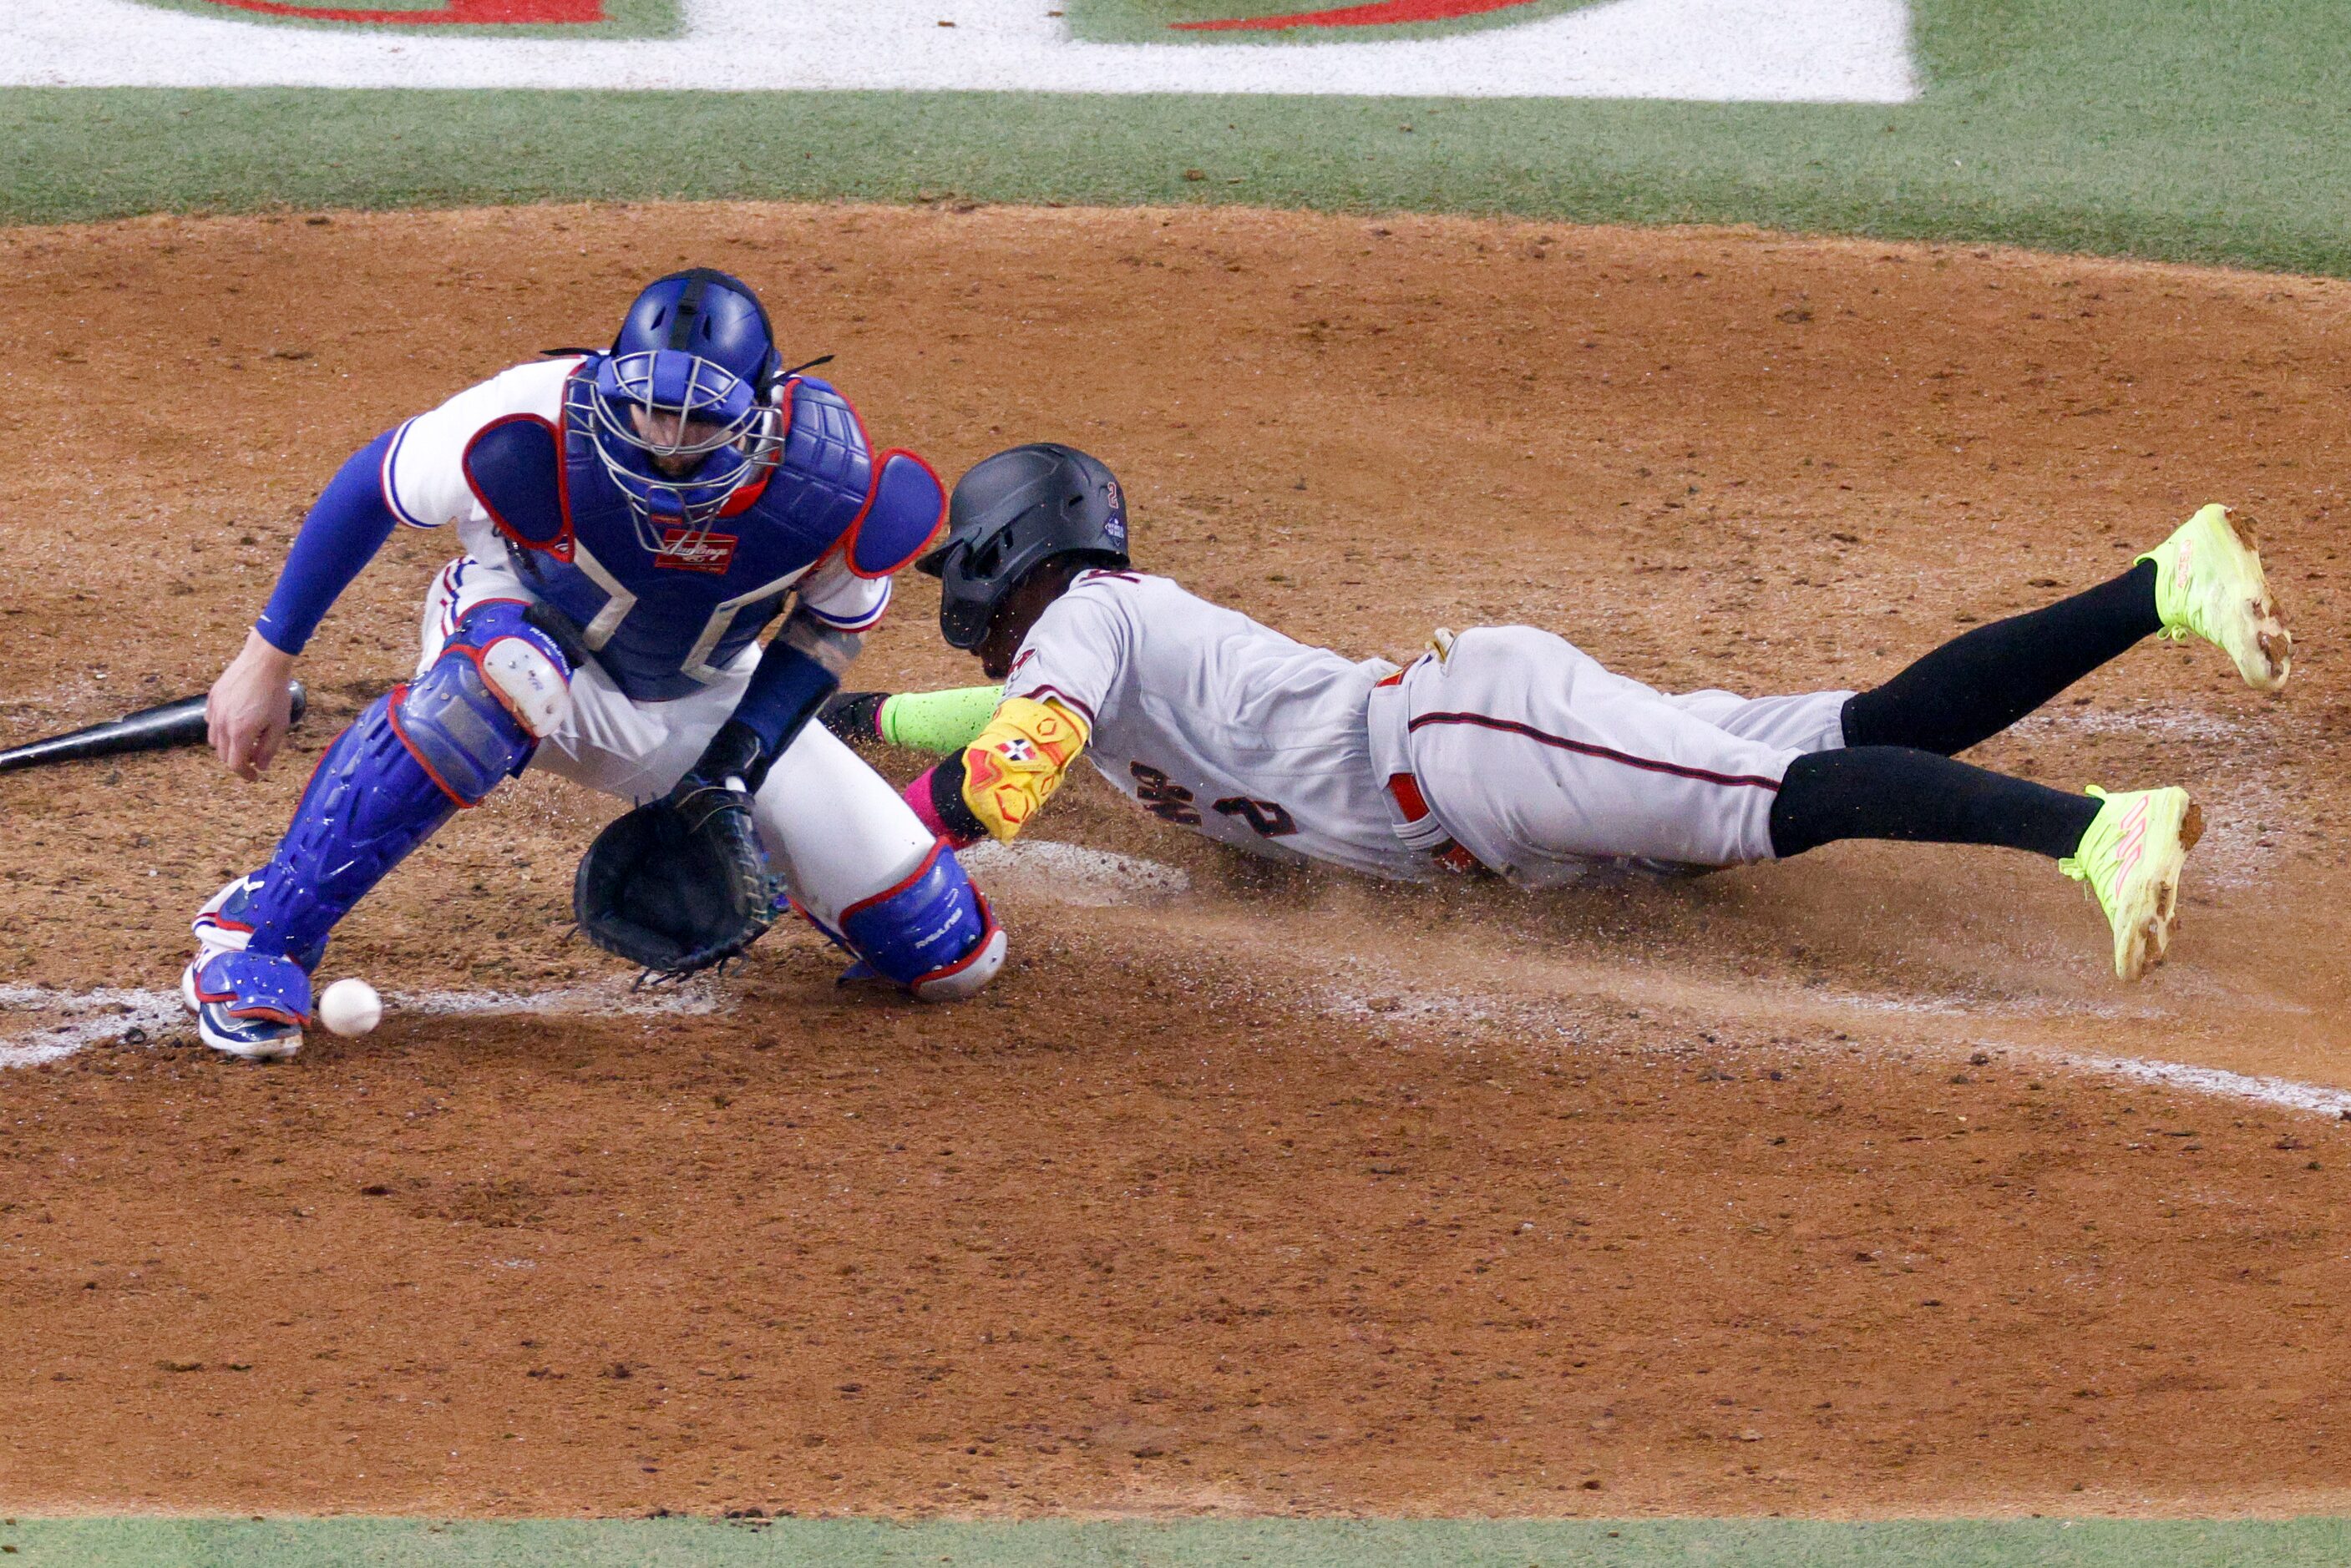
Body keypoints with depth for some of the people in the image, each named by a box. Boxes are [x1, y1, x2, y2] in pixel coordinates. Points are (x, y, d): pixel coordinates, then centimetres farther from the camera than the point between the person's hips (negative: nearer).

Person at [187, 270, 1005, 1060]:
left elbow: (832, 624, -8)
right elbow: (371, 484, -18)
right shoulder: (533, 430, -35)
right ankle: (254, 939, -31)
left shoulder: (831, 478, -29)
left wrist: (740, 761, -19)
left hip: (711, 699, 3)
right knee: (502, 683, -45)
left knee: (952, 957, -3)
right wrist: (268, 660, -13)